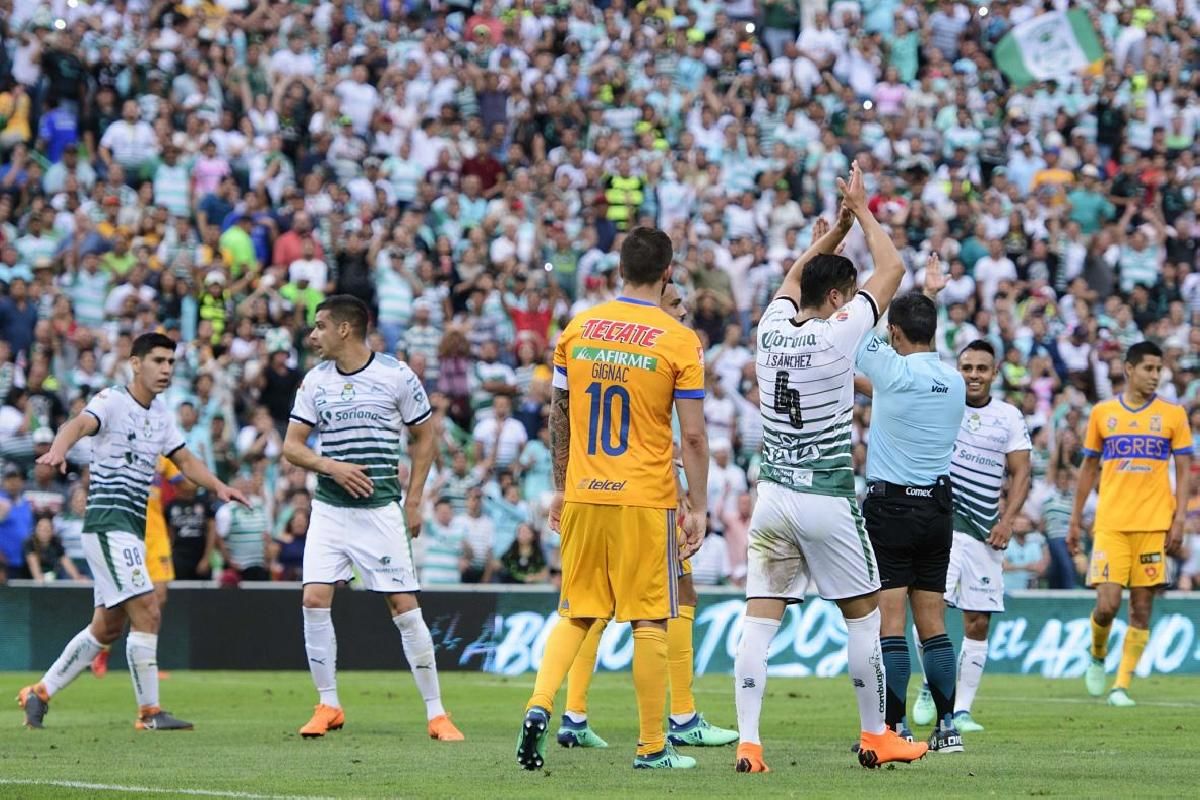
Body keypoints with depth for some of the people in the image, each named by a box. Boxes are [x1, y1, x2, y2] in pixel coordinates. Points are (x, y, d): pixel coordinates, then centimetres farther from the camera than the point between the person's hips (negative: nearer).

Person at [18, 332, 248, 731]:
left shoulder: (161, 414, 15)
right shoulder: (112, 401, -10)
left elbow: (185, 460, 25)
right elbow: (79, 424, -30)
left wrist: (218, 486, 7)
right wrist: (59, 448, -53)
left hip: (132, 529, 9)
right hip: (108, 522, -9)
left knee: (106, 627, 13)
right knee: (146, 611, -15)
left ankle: (40, 693, 24)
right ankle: (149, 712, -9)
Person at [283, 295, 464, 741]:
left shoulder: (396, 376, -3)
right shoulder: (316, 382, 5)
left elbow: (423, 438, 7)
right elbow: (291, 446, 6)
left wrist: (412, 502, 1)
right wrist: (331, 467, -13)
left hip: (381, 510, -3)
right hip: (329, 510, 3)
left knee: (404, 606, -6)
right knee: (315, 599, -10)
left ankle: (436, 713, 2)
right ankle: (328, 706, 4)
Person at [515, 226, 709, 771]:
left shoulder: (578, 329, 4)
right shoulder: (679, 341, -7)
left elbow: (558, 418, 10)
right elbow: (692, 436, -8)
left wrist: (560, 490, 19)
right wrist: (698, 508, -1)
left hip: (583, 496, 4)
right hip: (646, 500, -4)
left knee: (575, 614, 14)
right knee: (650, 622, 4)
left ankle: (539, 706, -7)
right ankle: (651, 748, 7)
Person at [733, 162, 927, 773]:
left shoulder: (773, 329, 3)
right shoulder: (837, 334, -11)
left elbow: (796, 274, 25)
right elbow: (891, 269, -1)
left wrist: (838, 224, 24)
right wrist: (861, 211, 10)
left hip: (773, 496, 5)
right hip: (827, 500, -5)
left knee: (759, 619, 0)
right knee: (863, 616, 10)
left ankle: (747, 743, -9)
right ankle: (875, 737, 16)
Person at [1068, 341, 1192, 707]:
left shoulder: (1172, 415, 4)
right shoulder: (1102, 413, 7)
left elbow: (1184, 470, 5)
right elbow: (1089, 467, 14)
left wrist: (1179, 518, -6)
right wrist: (1076, 518, 13)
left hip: (1153, 524, 0)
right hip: (1110, 523, 0)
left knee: (1142, 607, -1)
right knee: (1107, 604, -10)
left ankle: (1122, 685, 6)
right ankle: (1097, 657, 20)